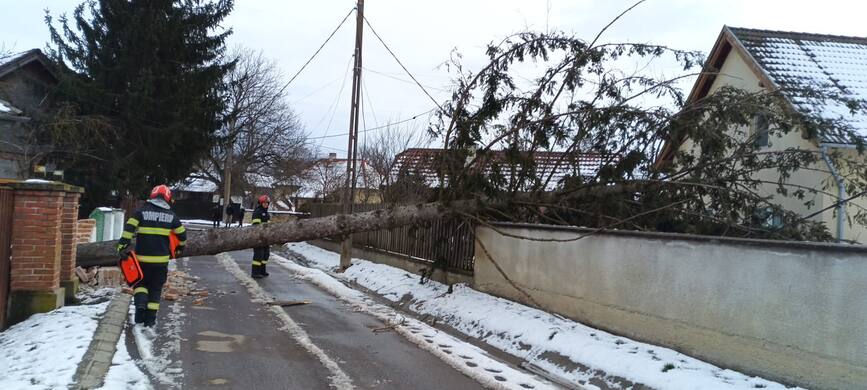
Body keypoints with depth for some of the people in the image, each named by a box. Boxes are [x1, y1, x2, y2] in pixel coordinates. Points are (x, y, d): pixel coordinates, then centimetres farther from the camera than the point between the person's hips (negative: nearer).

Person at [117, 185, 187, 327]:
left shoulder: (142, 211, 0)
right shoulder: (171, 215, 5)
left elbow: (129, 228, -11)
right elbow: (182, 234, 14)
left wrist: (122, 246, -10)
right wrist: (180, 247, 32)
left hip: (142, 258, -1)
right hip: (161, 259, 1)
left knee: (141, 283, 17)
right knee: (155, 288, 12)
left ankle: (140, 304, -12)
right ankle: (150, 319, 10)